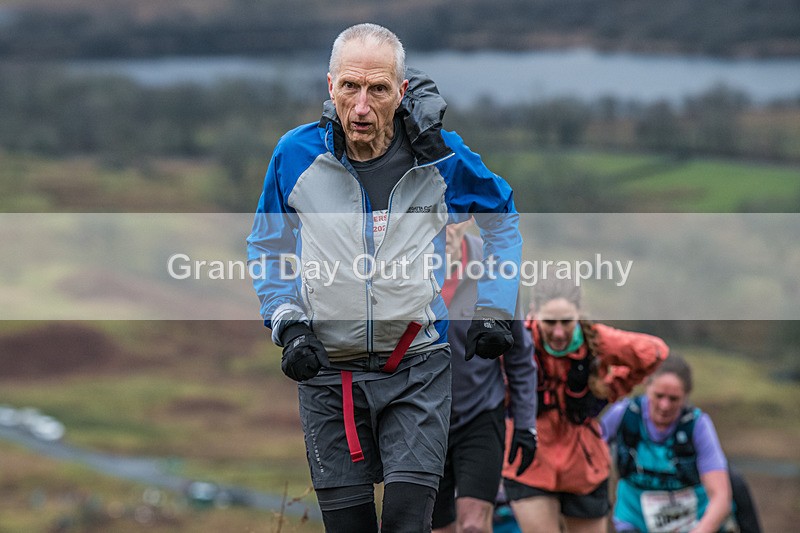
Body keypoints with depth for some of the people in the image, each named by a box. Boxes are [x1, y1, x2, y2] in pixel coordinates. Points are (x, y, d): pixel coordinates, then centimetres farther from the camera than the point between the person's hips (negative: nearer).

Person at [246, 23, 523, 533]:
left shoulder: (440, 155, -6)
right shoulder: (297, 155, -6)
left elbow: (503, 219, 13)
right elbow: (267, 247, 10)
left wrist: (494, 309, 6)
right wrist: (288, 323, -4)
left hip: (418, 370, -1)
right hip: (327, 369, 1)